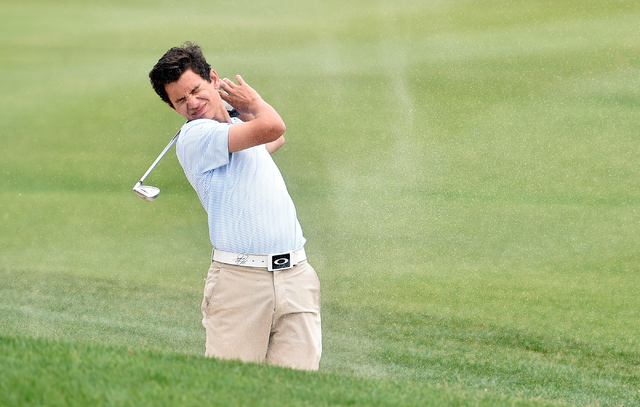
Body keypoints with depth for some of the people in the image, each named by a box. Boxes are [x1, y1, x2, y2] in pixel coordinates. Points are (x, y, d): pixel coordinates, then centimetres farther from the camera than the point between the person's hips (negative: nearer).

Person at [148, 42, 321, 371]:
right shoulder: (195, 135, -6)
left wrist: (244, 108, 28)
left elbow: (276, 140, 45)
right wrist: (253, 102, 6)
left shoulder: (238, 129, 21)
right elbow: (272, 127, -16)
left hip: (295, 274, 6)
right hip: (240, 279, -6)